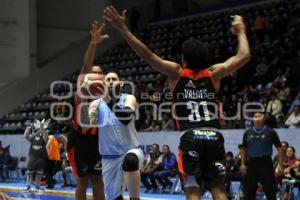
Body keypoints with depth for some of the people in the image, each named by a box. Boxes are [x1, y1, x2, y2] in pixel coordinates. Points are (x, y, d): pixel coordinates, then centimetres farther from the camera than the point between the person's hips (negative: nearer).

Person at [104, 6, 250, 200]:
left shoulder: (176, 73, 3)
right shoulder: (214, 73, 9)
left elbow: (149, 56, -4)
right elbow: (244, 56, 14)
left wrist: (123, 28, -3)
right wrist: (241, 31, 31)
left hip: (190, 138, -2)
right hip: (213, 136, 2)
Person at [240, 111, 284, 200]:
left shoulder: (270, 132, -3)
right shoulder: (248, 132, 6)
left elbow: (279, 148, -2)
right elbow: (243, 149, 14)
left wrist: (280, 164, -7)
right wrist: (243, 163, 7)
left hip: (266, 162, -2)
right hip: (251, 163, 3)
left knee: (270, 191, 0)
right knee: (249, 192, 6)